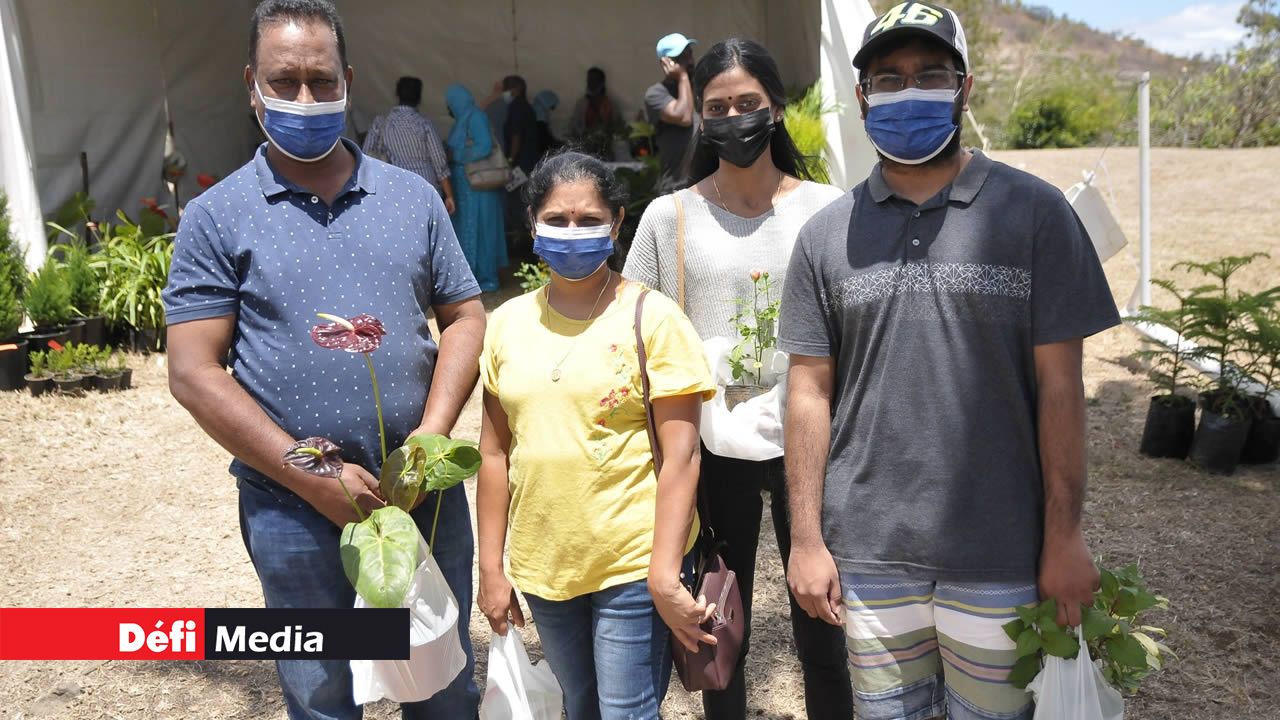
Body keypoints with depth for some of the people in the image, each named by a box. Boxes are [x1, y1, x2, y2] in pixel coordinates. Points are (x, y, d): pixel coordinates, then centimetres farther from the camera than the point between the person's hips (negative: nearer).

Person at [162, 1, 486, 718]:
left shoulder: (414, 196, 3)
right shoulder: (217, 217, -4)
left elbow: (465, 317, 5)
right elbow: (194, 372, -8)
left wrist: (432, 436, -10)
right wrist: (315, 480, -14)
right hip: (295, 510, -2)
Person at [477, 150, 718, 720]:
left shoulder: (652, 318, -9)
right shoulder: (508, 322, 4)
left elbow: (680, 459, -11)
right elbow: (496, 453, 7)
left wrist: (664, 577, -16)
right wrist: (491, 567, 7)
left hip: (635, 564, -4)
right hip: (542, 565, 5)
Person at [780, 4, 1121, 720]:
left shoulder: (1035, 213, -3)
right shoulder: (827, 235, 3)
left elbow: (1059, 385, -3)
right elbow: (811, 393, 2)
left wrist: (1064, 537, -4)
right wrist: (807, 539, 0)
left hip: (1000, 554, -1)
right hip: (867, 550, 2)